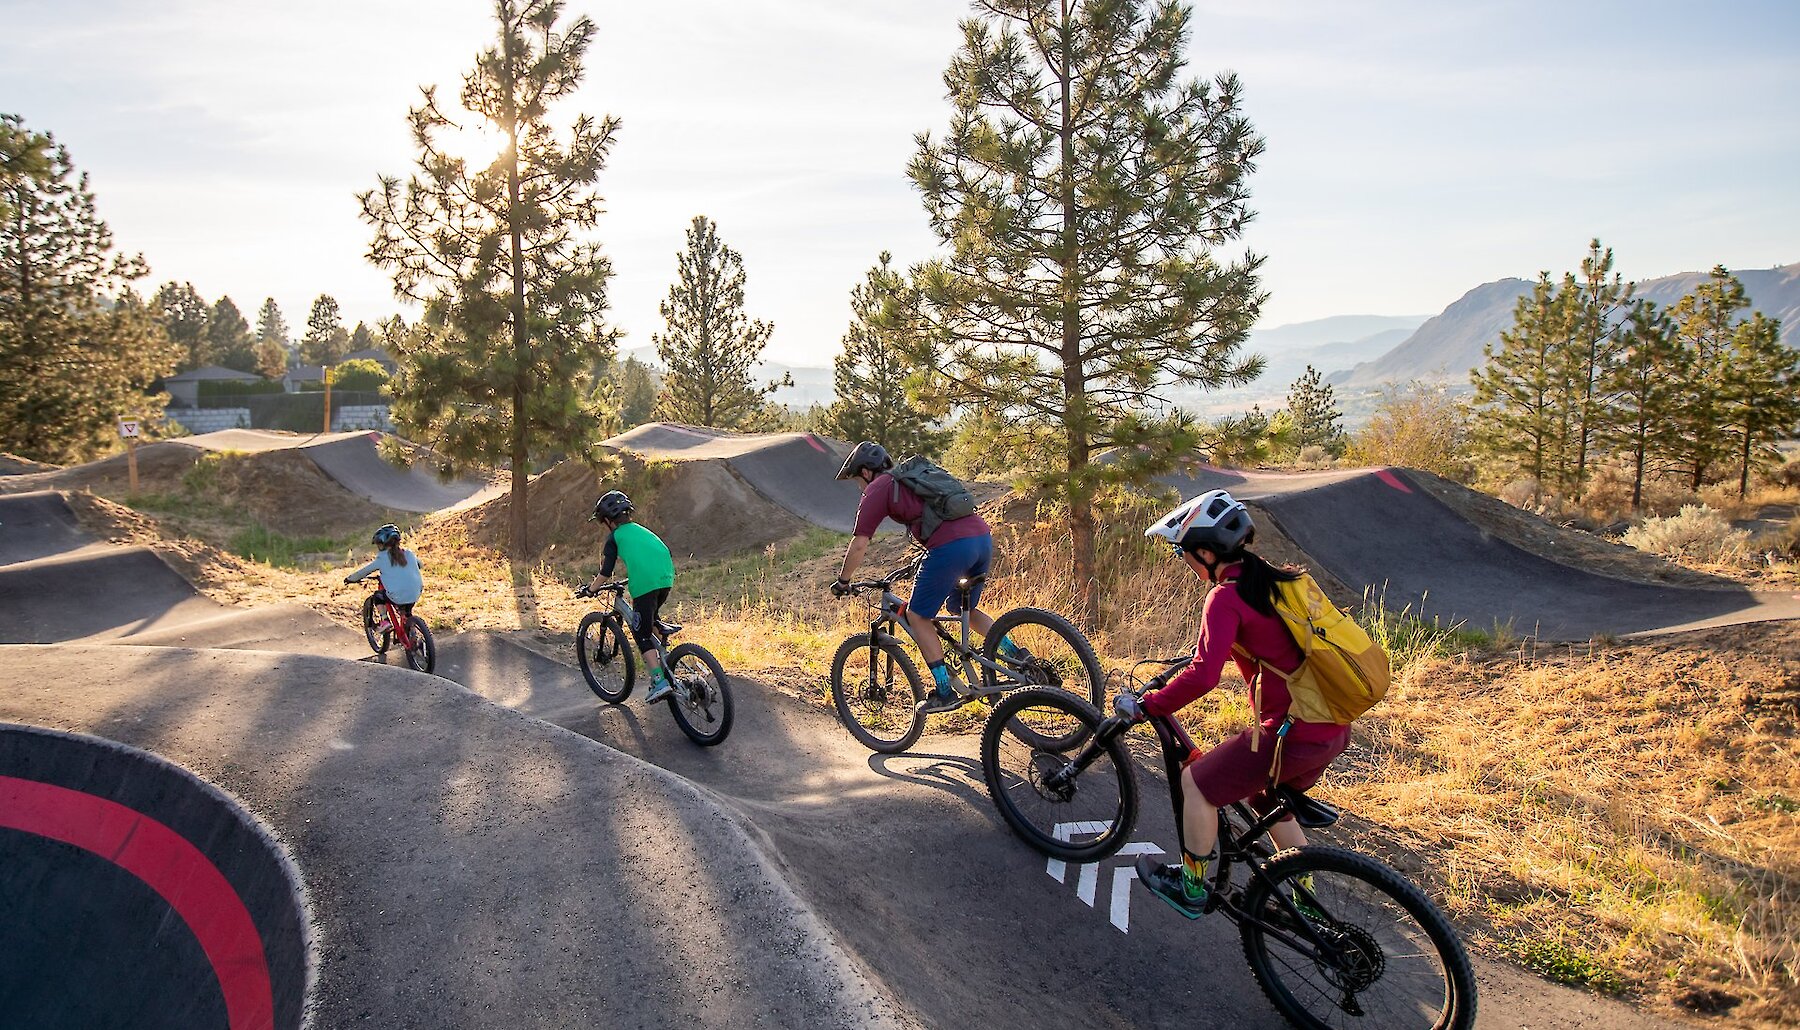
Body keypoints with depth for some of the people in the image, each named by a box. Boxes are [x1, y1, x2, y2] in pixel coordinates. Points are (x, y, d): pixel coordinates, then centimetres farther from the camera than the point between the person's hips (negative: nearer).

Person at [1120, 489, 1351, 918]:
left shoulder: (1226, 597, -15)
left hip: (1292, 734, -9)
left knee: (1196, 782, 10)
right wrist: (1209, 646, 38)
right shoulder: (1274, 576, 10)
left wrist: (1145, 705, -13)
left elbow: (1203, 676, -24)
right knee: (1267, 798, 30)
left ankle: (1191, 887, 24)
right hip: (1334, 729, 9)